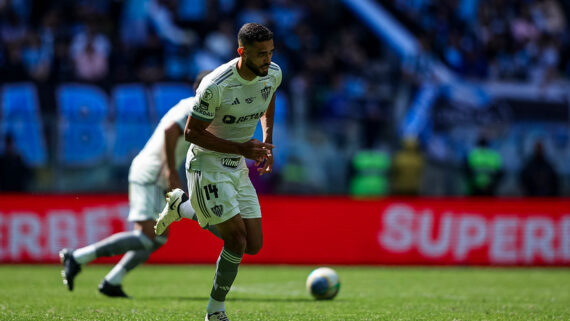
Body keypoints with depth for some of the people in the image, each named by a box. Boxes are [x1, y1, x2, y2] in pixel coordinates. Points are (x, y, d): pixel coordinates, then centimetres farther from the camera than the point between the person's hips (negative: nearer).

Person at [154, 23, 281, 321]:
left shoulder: (273, 74, -7)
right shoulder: (215, 86, -27)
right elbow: (191, 132, -19)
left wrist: (266, 144, 7)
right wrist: (242, 148, -24)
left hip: (238, 168, 7)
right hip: (207, 165, -7)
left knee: (254, 246, 5)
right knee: (237, 240, -14)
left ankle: (183, 204, 26)